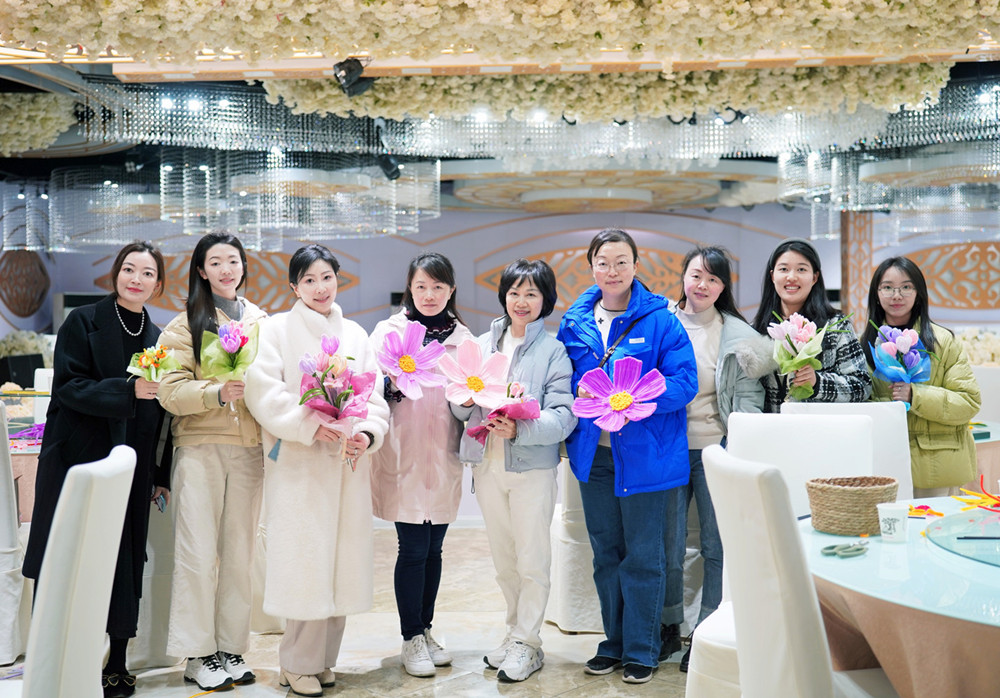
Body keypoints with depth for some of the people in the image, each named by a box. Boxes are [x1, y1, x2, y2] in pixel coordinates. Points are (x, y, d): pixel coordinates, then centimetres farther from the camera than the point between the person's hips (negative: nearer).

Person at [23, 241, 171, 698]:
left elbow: (159, 410, 11)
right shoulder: (84, 322, -2)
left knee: (124, 561, 6)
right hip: (79, 459, -3)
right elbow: (68, 387, -10)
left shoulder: (158, 339, 10)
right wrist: (128, 390, -23)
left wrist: (161, 474, 8)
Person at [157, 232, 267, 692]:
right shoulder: (185, 325, 4)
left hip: (249, 450, 3)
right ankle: (197, 655, 10)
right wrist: (217, 393, -22)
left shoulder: (262, 323, 12)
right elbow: (171, 391, -6)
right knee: (199, 553, -2)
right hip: (200, 447, -3)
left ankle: (231, 649, 16)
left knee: (239, 553, 6)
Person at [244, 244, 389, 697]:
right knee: (304, 560, -5)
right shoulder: (276, 330, 3)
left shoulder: (355, 334, 15)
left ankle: (323, 658, 19)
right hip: (297, 465, -4)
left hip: (347, 465, 4)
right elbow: (264, 395, -8)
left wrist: (367, 432, -11)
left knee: (340, 560, 6)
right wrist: (312, 425, -19)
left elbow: (374, 396, 9)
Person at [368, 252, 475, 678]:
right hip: (403, 455, -3)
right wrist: (392, 384, -22)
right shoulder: (389, 330, 0)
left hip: (443, 455, 3)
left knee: (433, 549, 10)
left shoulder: (462, 337, 9)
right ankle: (411, 640, 13)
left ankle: (425, 630, 26)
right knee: (413, 549, -1)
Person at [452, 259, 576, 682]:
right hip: (487, 464, 5)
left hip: (532, 467, -4)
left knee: (532, 560, 3)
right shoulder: (483, 344, 10)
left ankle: (526, 643, 17)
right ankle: (517, 632, 30)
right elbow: (460, 410, 11)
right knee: (503, 560, 15)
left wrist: (519, 430, -26)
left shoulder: (554, 350, -4)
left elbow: (563, 416, -12)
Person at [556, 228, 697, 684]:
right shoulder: (575, 322, 7)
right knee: (605, 553, 15)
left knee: (642, 556, 4)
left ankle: (641, 650, 19)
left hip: (643, 453, -4)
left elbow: (684, 381, -11)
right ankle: (614, 642, 29)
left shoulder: (659, 320, -6)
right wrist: (579, 391, -7)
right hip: (593, 453, 4)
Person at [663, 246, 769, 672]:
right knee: (668, 544, 5)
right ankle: (669, 626, 23)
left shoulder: (737, 335, 3)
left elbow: (749, 395, 5)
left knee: (718, 544, 3)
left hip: (716, 448, 0)